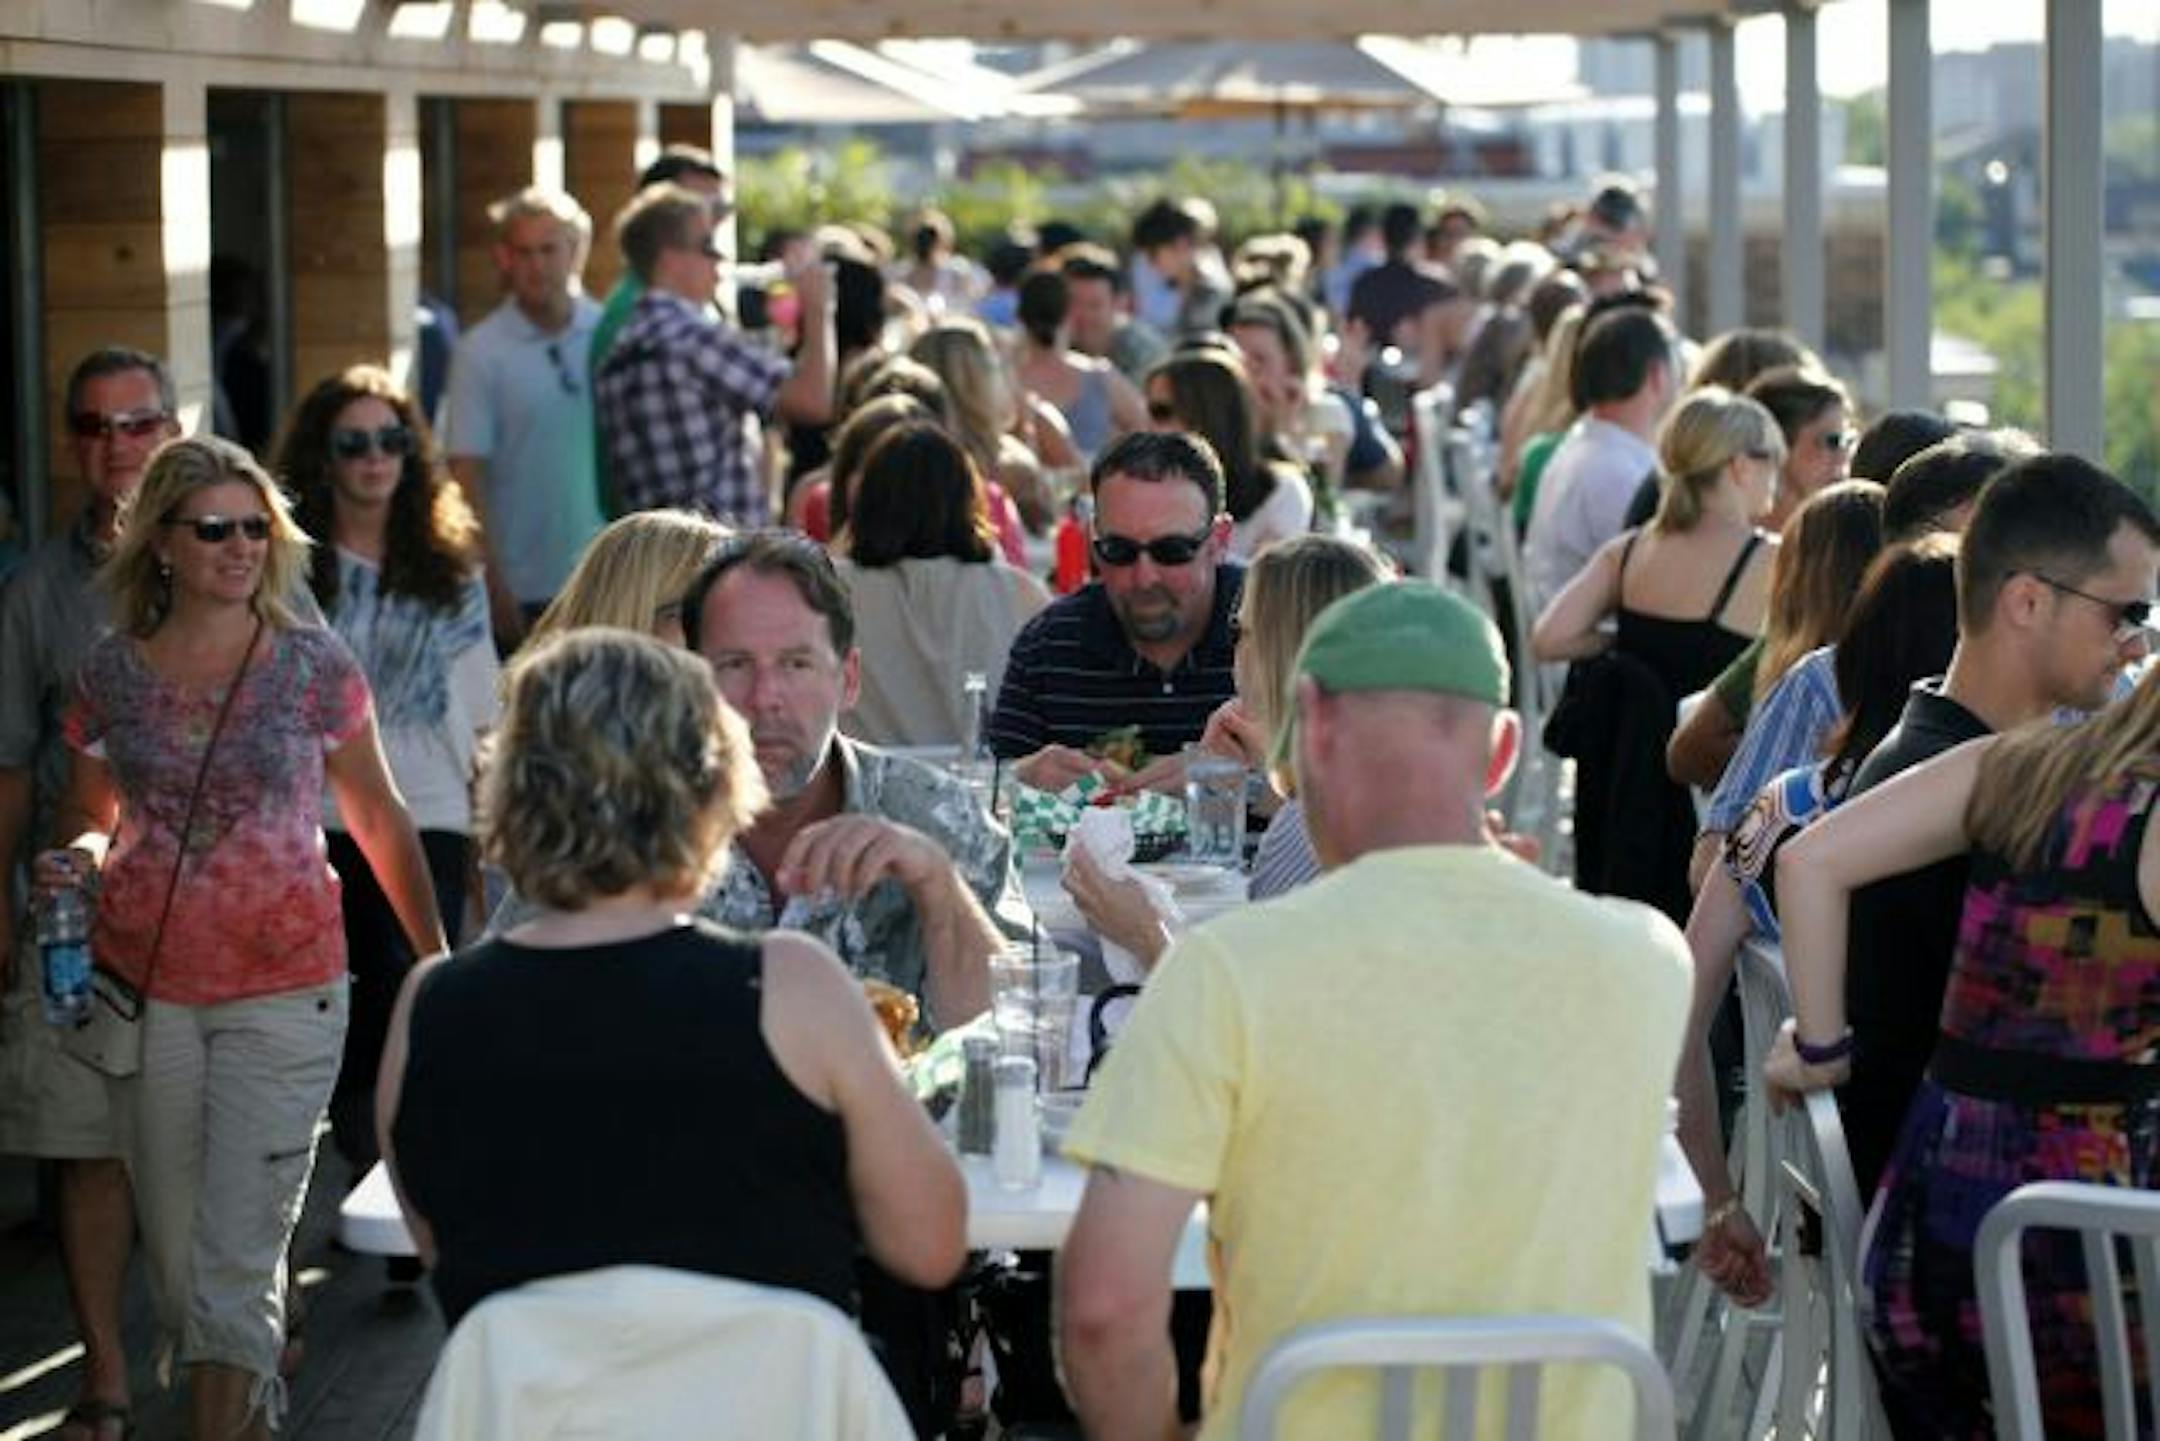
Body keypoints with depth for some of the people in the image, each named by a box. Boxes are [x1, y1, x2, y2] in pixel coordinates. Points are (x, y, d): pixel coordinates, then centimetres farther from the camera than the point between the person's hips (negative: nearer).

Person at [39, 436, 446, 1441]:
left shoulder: (314, 666, -3)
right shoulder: (110, 672, 3)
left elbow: (379, 820, 6)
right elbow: (90, 815, 15)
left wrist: (437, 959, 5)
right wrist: (78, 858, -8)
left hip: (284, 990, -3)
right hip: (144, 990, 3)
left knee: (233, 1259, -9)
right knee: (176, 1255, 9)